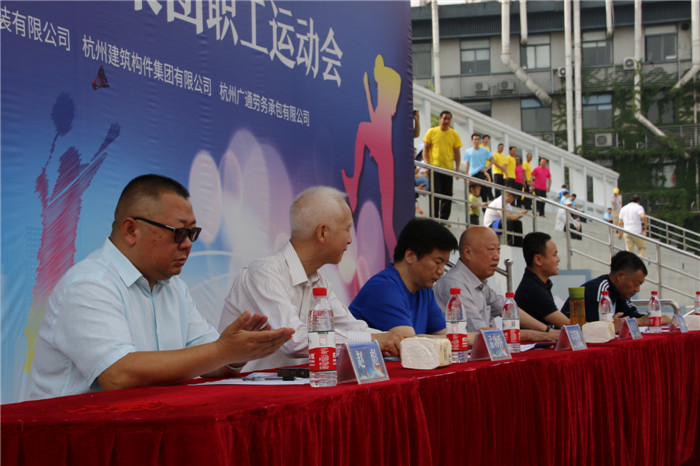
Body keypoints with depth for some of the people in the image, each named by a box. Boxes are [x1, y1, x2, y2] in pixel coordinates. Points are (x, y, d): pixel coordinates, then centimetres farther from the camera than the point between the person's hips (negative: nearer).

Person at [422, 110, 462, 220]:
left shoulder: (454, 134, 7)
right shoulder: (432, 132, 3)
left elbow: (457, 152, 8)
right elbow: (425, 149, 3)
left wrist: (457, 168, -1)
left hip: (449, 169, 2)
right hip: (434, 168, -2)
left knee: (447, 195, 3)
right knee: (435, 194, -5)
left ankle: (444, 219, 10)